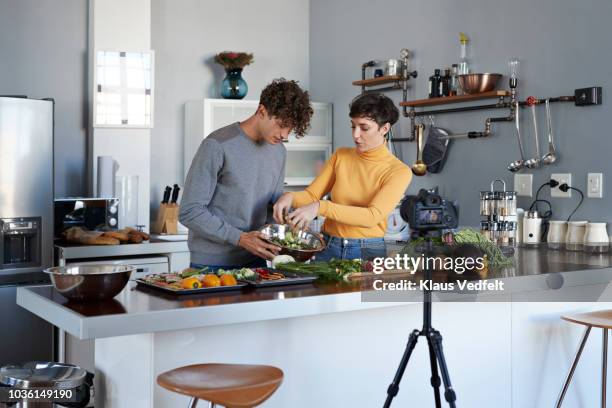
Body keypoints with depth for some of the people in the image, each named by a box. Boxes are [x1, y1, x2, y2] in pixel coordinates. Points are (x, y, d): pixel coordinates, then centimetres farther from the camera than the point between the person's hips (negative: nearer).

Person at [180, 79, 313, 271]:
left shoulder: (279, 152, 7)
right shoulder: (218, 146, -15)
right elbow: (190, 212, -18)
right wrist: (240, 238, -23)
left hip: (255, 260, 6)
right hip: (212, 264, -6)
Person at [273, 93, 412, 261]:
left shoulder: (399, 171, -11)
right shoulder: (341, 156, 3)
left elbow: (372, 216, -24)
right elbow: (311, 195, 3)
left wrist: (320, 207, -33)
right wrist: (290, 197, -20)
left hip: (368, 252, -3)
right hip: (328, 247, 3)